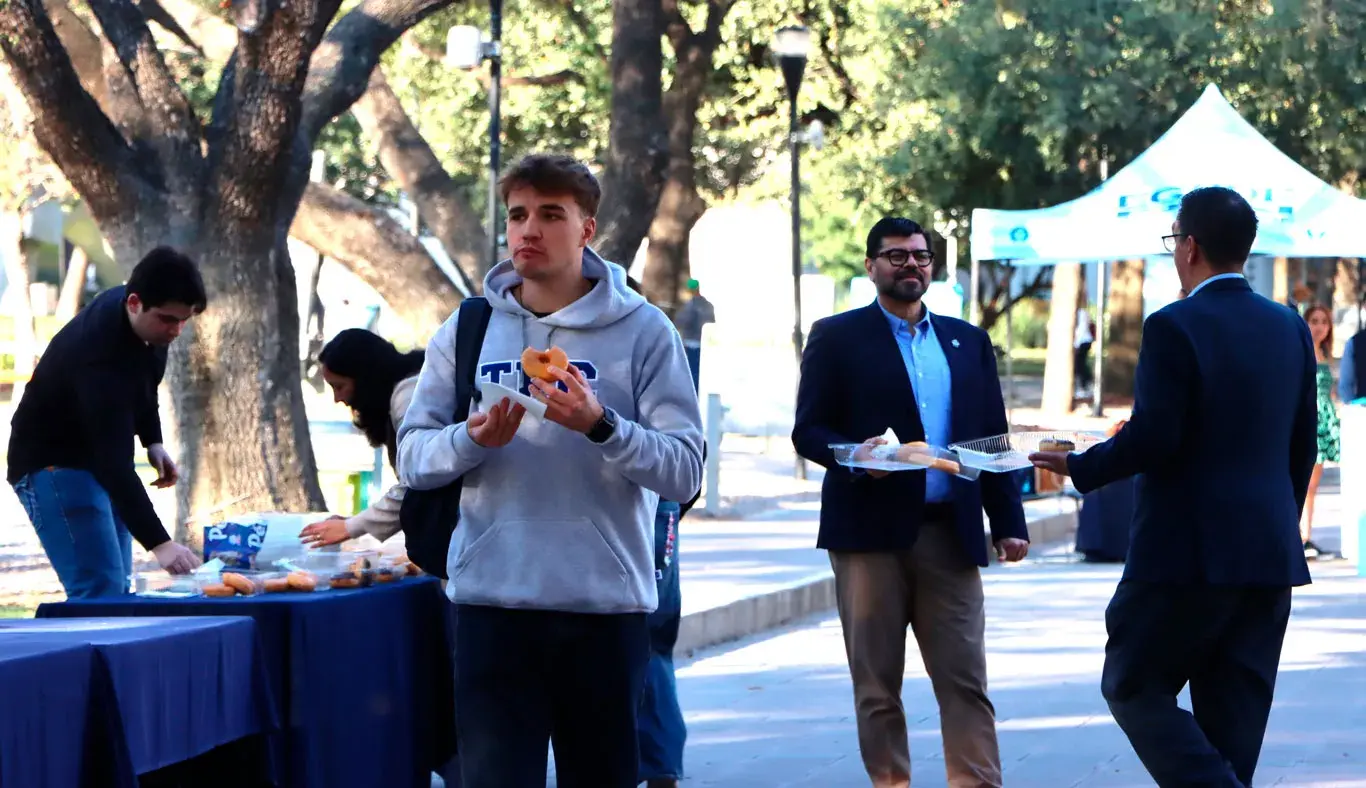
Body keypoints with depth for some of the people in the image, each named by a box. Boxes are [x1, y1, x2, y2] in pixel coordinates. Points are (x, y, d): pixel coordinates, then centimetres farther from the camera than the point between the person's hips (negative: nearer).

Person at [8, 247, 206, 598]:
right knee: (100, 592, -19)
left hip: (101, 461, 9)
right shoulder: (101, 356, -35)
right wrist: (159, 543, -47)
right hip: (53, 464, -9)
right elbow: (112, 461, -40)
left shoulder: (147, 322, -8)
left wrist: (153, 442, 1)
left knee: (118, 590, 6)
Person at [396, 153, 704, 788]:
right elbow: (412, 458, 6)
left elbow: (684, 471, -6)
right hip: (490, 600, 1)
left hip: (606, 604, -1)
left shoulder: (642, 331, 0)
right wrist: (473, 439, -14)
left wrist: (600, 426, -22)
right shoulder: (467, 330, 9)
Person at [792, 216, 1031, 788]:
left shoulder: (968, 341, 15)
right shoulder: (837, 337, 4)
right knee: (877, 681, 2)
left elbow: (993, 439, 14)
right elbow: (808, 431, -1)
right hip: (870, 531, -2)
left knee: (965, 678, -3)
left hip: (950, 534, 3)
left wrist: (1008, 522, 5)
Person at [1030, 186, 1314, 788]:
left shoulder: (1174, 327, -13)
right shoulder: (1289, 327, 8)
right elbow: (1303, 444, 12)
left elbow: (1153, 437, -17)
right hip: (1271, 553, 7)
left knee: (1133, 684, 5)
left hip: (1187, 551, -7)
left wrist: (1079, 467, -2)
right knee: (1232, 708, 9)